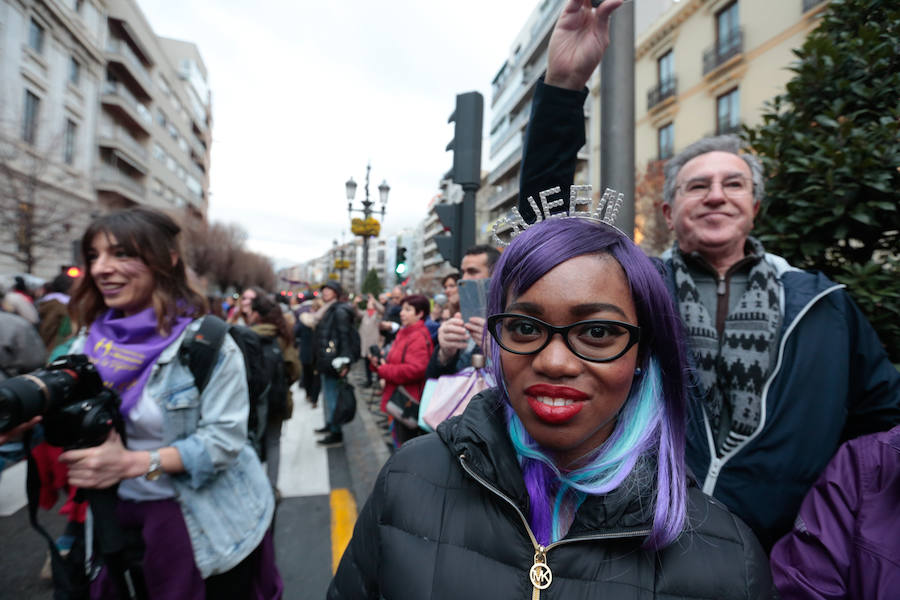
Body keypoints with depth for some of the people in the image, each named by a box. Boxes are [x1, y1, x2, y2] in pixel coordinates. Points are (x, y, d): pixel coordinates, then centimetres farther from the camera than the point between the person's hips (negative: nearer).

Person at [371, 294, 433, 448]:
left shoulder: (419, 337, -18)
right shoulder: (404, 333, 14)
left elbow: (415, 369, -29)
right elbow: (395, 362, 22)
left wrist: (384, 370, -17)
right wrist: (378, 362, 0)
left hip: (409, 402, -10)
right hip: (399, 400, 10)